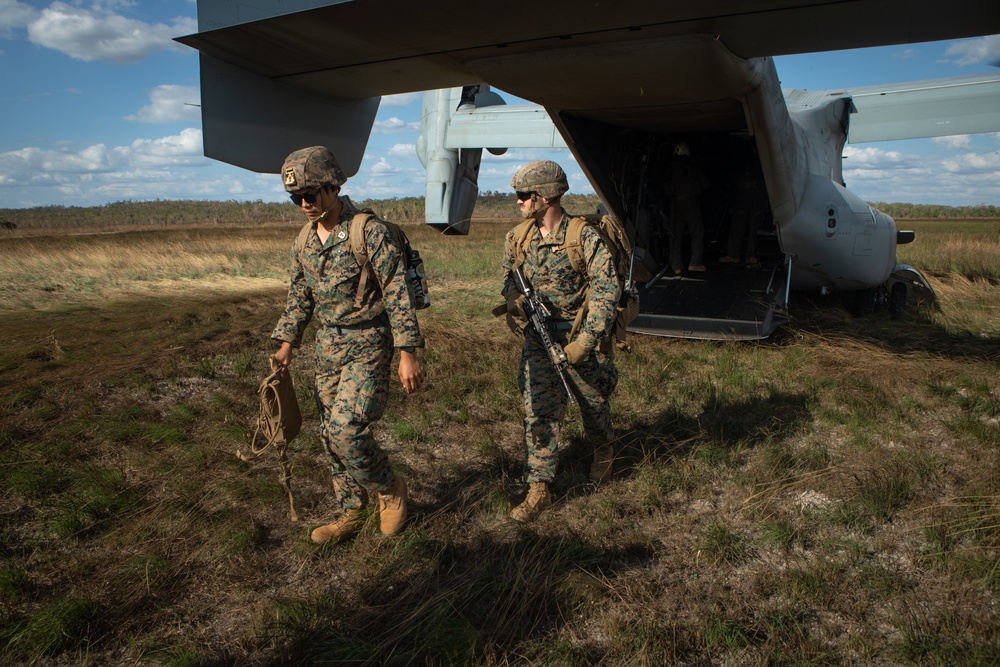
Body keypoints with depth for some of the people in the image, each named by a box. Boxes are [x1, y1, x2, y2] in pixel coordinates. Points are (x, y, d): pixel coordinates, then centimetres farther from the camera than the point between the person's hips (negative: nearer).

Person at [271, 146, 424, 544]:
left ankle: (390, 489, 12)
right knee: (332, 435, 11)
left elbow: (397, 294, -16)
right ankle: (350, 514, 28)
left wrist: (408, 354, -19)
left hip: (368, 347, -7)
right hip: (327, 348, 7)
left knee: (346, 430, -17)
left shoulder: (369, 232, -15)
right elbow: (299, 298, 17)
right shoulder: (304, 242, 7)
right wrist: (286, 343, 7)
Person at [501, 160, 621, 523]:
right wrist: (514, 298, -11)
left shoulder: (586, 238, -17)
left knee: (593, 404, 16)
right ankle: (539, 489, 7)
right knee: (538, 411, -2)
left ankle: (604, 452, 47)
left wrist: (585, 341, -26)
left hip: (580, 334, -3)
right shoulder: (518, 238, 1)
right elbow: (510, 276, 14)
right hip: (539, 336, 4)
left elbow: (605, 289, -19)